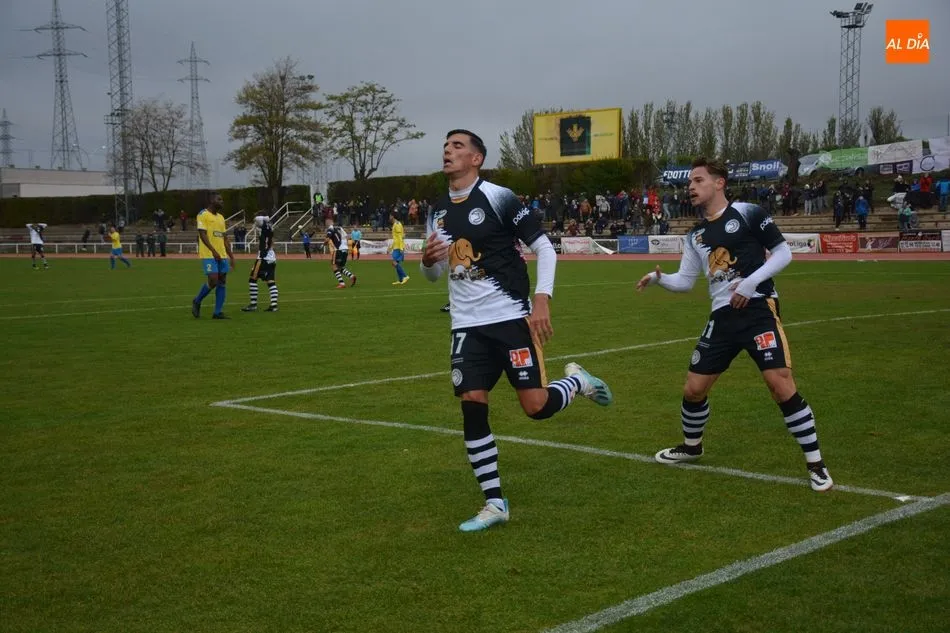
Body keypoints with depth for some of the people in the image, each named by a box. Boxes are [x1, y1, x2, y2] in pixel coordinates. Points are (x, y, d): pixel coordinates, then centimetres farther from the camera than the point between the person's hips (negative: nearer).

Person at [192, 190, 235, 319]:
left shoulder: (221, 217, 18)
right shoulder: (203, 215, -5)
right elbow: (202, 234, -14)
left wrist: (231, 256, 16)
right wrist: (213, 251, -22)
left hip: (222, 255, 8)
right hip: (209, 255, -8)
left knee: (222, 282, 3)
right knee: (213, 281, -14)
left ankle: (218, 312, 7)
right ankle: (197, 302, 10)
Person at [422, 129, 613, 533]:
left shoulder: (499, 198, -8)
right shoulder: (438, 213, 11)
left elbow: (544, 247, -7)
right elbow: (434, 274, 20)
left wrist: (541, 299, -18)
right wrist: (427, 260, -4)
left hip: (511, 318, -5)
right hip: (467, 325, 5)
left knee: (535, 406, -10)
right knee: (472, 406, -4)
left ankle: (577, 381, 26)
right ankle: (494, 503, 6)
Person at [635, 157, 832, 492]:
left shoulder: (747, 213, -5)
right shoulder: (695, 235, 13)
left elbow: (783, 253, -5)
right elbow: (685, 281, 16)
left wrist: (751, 282, -16)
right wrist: (659, 278, -4)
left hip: (758, 309, -6)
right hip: (722, 316, 6)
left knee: (781, 385, -17)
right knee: (693, 389, 8)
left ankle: (816, 464, -5)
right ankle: (691, 447, 37)